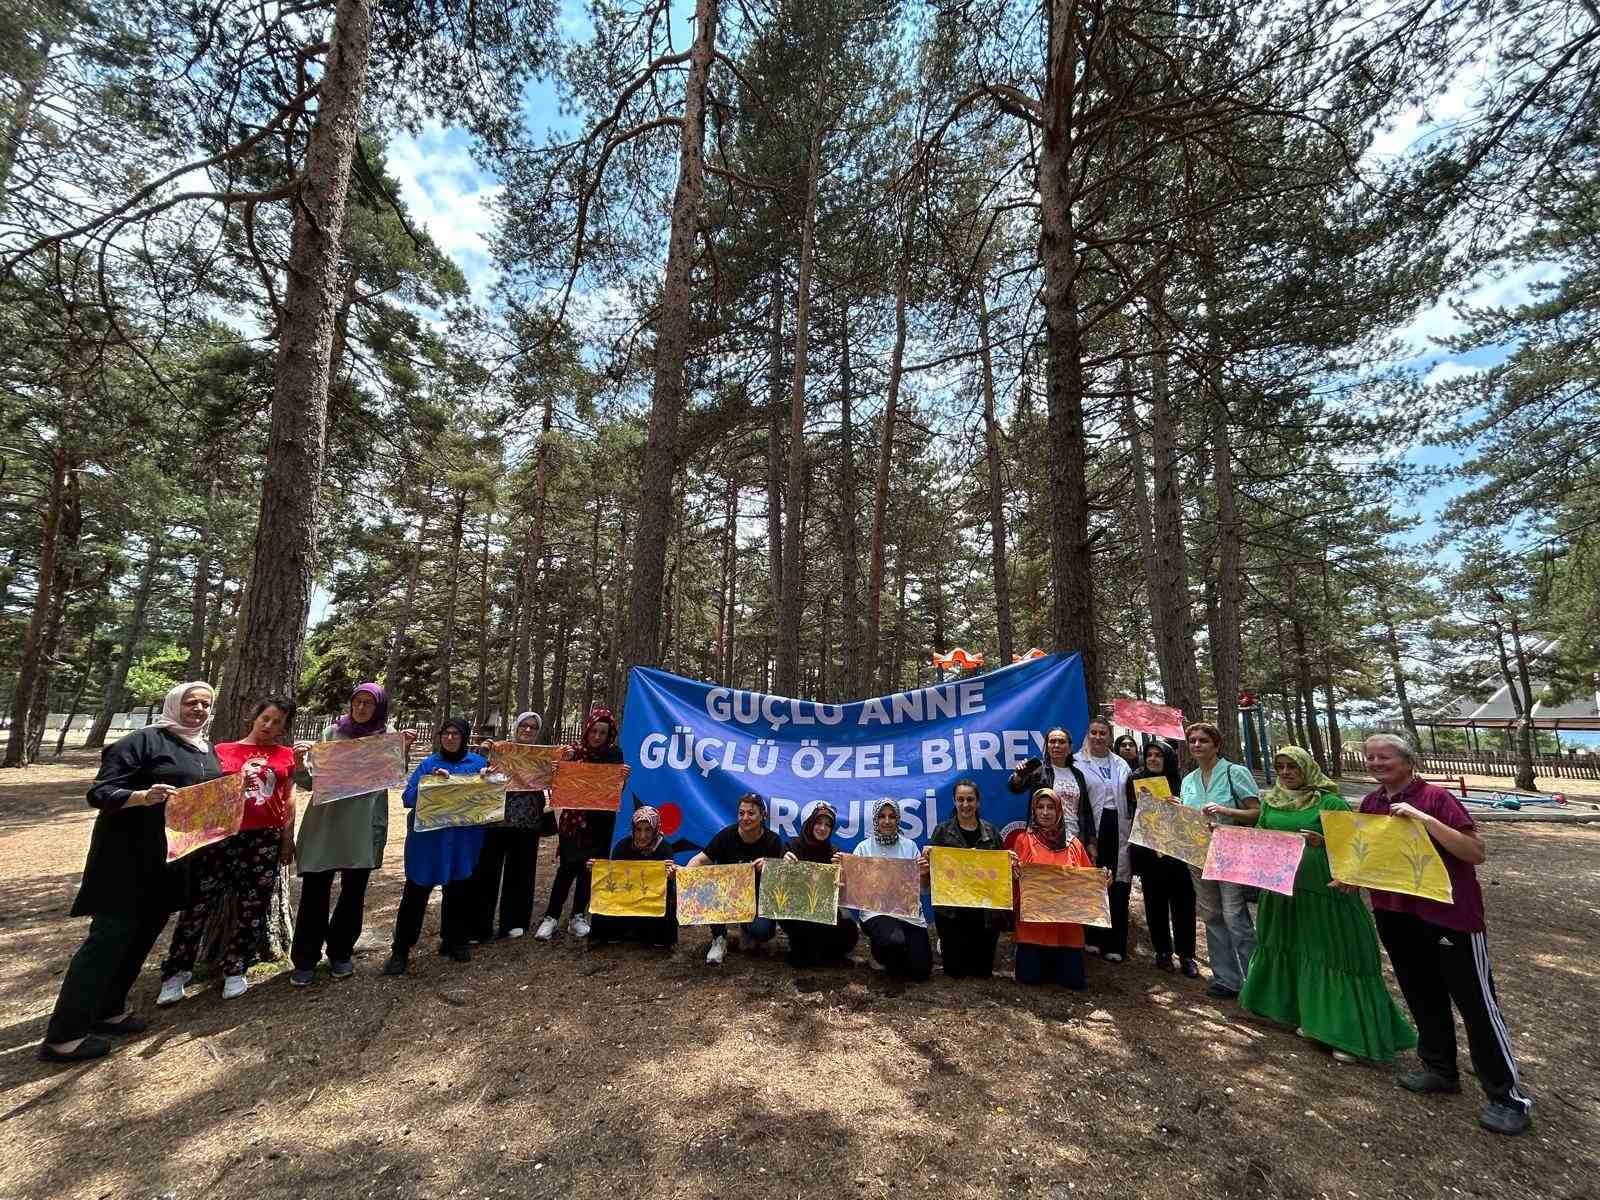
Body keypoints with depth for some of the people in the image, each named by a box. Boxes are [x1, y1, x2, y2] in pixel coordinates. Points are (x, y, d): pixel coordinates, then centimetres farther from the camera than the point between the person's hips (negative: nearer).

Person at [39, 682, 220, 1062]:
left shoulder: (208, 753, 11)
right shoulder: (144, 740, -12)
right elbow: (99, 793, -15)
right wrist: (143, 796, -34)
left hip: (174, 857, 8)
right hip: (129, 853, -7)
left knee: (146, 931, 13)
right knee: (111, 934, -6)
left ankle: (108, 1009, 27)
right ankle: (63, 1036, 5)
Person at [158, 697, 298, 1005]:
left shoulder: (285, 755, 8)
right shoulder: (223, 750, 5)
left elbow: (289, 798, 10)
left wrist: (288, 838, 6)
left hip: (265, 840, 1)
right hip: (221, 836, -1)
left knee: (254, 908, 7)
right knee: (198, 903, 0)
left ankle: (235, 971, 22)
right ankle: (176, 972, 20)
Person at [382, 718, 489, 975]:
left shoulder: (478, 763, 3)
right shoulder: (428, 764, 0)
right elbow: (408, 799, -6)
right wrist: (429, 782, -22)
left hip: (463, 841, 1)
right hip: (428, 839, -1)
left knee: (458, 892, 12)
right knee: (415, 893, 2)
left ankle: (453, 941, 29)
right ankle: (401, 950, 15)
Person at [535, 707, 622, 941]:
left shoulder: (615, 754, -3)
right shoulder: (574, 751, -5)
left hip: (601, 819, 1)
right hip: (574, 817, -1)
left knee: (590, 868, 9)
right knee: (568, 866, -2)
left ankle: (578, 916, 24)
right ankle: (551, 917, 12)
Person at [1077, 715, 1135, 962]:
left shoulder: (1121, 764, 14)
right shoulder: (1078, 763, -2)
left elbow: (1131, 801, 16)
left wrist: (1133, 832, 7)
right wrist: (1087, 839, -10)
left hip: (1119, 830, 4)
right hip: (1092, 830, -3)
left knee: (1118, 887, 3)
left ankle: (1115, 943, 13)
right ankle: (1093, 938, 14)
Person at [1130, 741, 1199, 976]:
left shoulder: (1179, 782, 2)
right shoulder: (1137, 781, 3)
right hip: (1147, 852, 1)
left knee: (1182, 901, 1)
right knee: (1155, 902, 7)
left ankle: (1186, 955, 14)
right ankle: (1162, 952, 19)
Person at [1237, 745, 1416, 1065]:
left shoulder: (1330, 802, -8)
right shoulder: (1270, 802, 6)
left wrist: (1323, 842, -26)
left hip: (1325, 893, -5)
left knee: (1332, 955, 1)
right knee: (1290, 951, 14)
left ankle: (1348, 1032, 15)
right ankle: (1309, 1017, 33)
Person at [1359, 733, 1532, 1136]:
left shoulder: (1435, 798, -15)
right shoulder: (1370, 803, 4)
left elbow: (1477, 852, -21)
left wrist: (1425, 819, -31)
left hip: (1449, 914, -6)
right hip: (1395, 916, 6)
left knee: (1476, 1002, 4)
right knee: (1422, 997, 18)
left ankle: (1509, 1097, 18)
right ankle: (1440, 1070, 34)